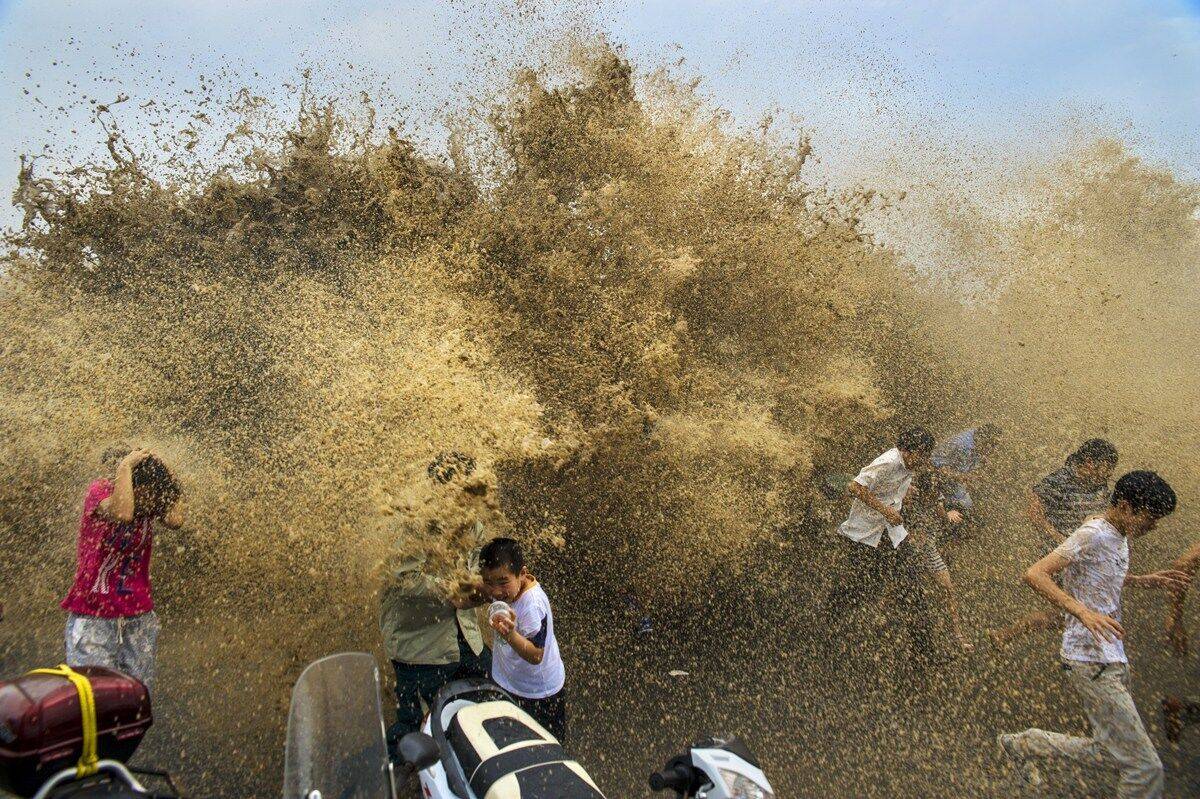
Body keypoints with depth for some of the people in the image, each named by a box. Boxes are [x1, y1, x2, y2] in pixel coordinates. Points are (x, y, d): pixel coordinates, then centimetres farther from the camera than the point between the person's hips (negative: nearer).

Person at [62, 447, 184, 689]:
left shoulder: (150, 498, 4)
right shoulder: (99, 490, -10)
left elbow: (174, 520, -15)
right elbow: (121, 513, -32)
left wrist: (165, 473, -12)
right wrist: (125, 466, -23)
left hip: (139, 615, 5)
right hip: (94, 616, -4)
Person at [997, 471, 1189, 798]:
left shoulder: (1118, 536, 11)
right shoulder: (1093, 535, -18)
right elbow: (1034, 574, -27)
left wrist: (1146, 580, 16)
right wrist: (1083, 612, -38)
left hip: (1112, 660, 10)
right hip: (1091, 662, -10)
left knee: (1110, 751, 19)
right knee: (1146, 765, -8)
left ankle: (1023, 744, 31)